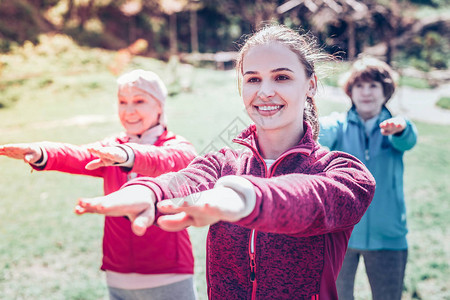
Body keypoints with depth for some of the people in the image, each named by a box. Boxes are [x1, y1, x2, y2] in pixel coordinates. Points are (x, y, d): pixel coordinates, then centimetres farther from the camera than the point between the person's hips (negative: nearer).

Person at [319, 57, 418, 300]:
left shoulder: (394, 129, 1)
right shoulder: (340, 125, 0)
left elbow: (408, 141, -22)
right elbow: (323, 133, -23)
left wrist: (401, 127, -47)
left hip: (387, 236, 1)